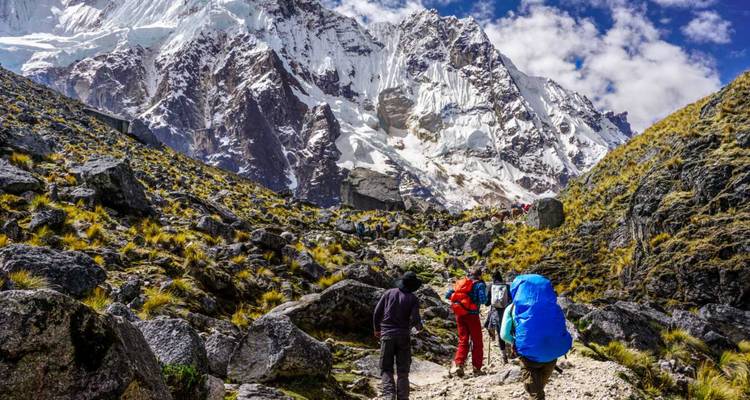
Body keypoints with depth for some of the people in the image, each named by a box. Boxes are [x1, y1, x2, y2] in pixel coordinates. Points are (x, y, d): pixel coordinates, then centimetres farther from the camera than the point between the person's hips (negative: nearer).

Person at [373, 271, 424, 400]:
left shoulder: (389, 293, 2)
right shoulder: (413, 299, -3)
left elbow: (377, 312, 1)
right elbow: (415, 319, -11)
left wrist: (377, 329, 16)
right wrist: (419, 326, 13)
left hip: (387, 334, 1)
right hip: (404, 336, 0)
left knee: (386, 369, 5)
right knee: (403, 371, 11)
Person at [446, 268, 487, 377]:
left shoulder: (460, 282, 9)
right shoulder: (479, 284, -5)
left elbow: (447, 295, 8)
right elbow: (483, 300, -16)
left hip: (459, 315, 4)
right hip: (472, 315, -4)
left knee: (463, 341, 10)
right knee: (477, 342, 9)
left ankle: (457, 364, -7)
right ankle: (477, 368, 10)